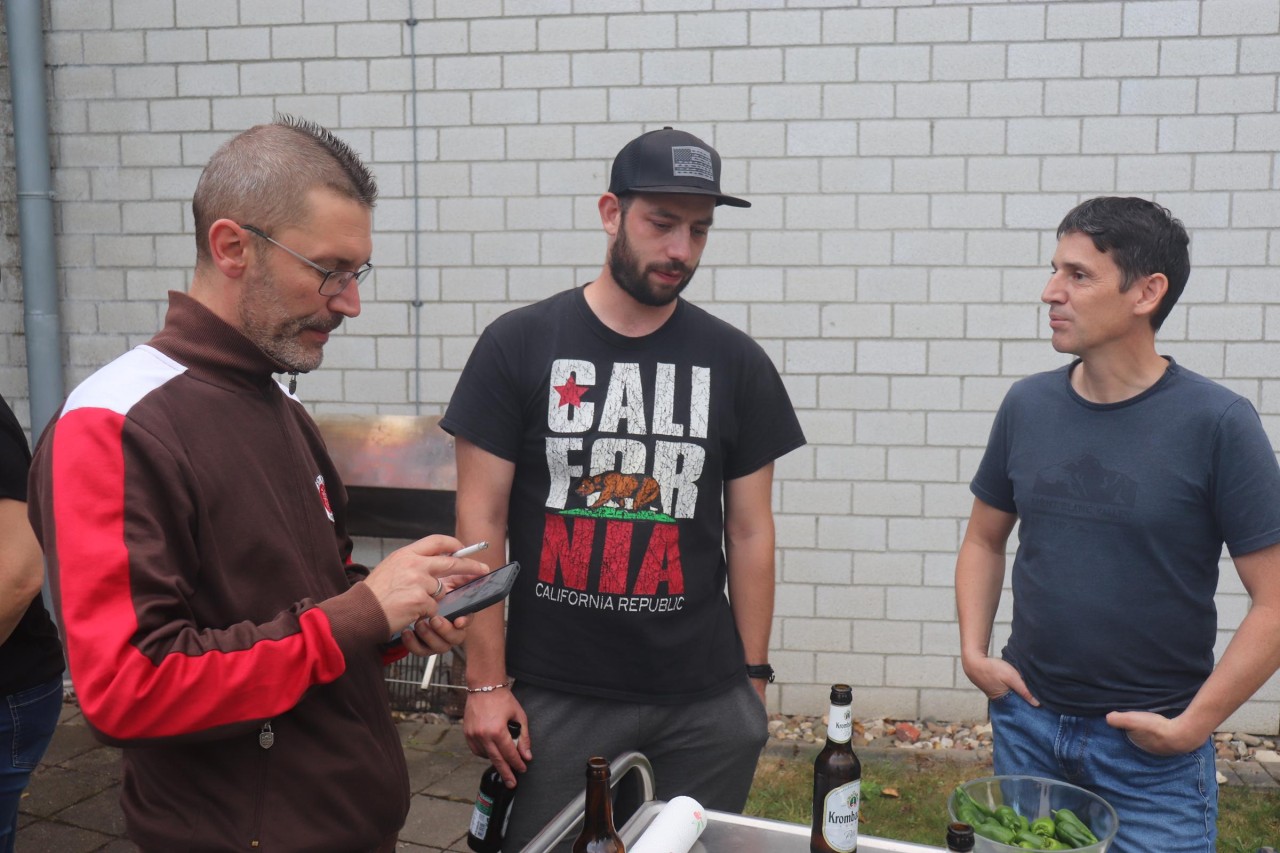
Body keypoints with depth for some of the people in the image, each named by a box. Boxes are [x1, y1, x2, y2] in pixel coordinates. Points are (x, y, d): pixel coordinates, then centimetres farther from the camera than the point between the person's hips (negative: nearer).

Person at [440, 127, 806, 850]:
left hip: (706, 701, 2)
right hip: (554, 693, -1)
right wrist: (486, 683, -5)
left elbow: (749, 530, 6)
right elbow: (482, 519, -3)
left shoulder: (736, 363, 3)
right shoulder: (518, 345, -3)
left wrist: (754, 678, 5)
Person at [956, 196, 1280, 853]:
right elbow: (985, 539, 10)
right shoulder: (1027, 405, -1)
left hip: (1152, 747, -3)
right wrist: (973, 652, 0)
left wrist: (1195, 723, -12)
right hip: (1027, 721, 4)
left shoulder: (1217, 422, -13)